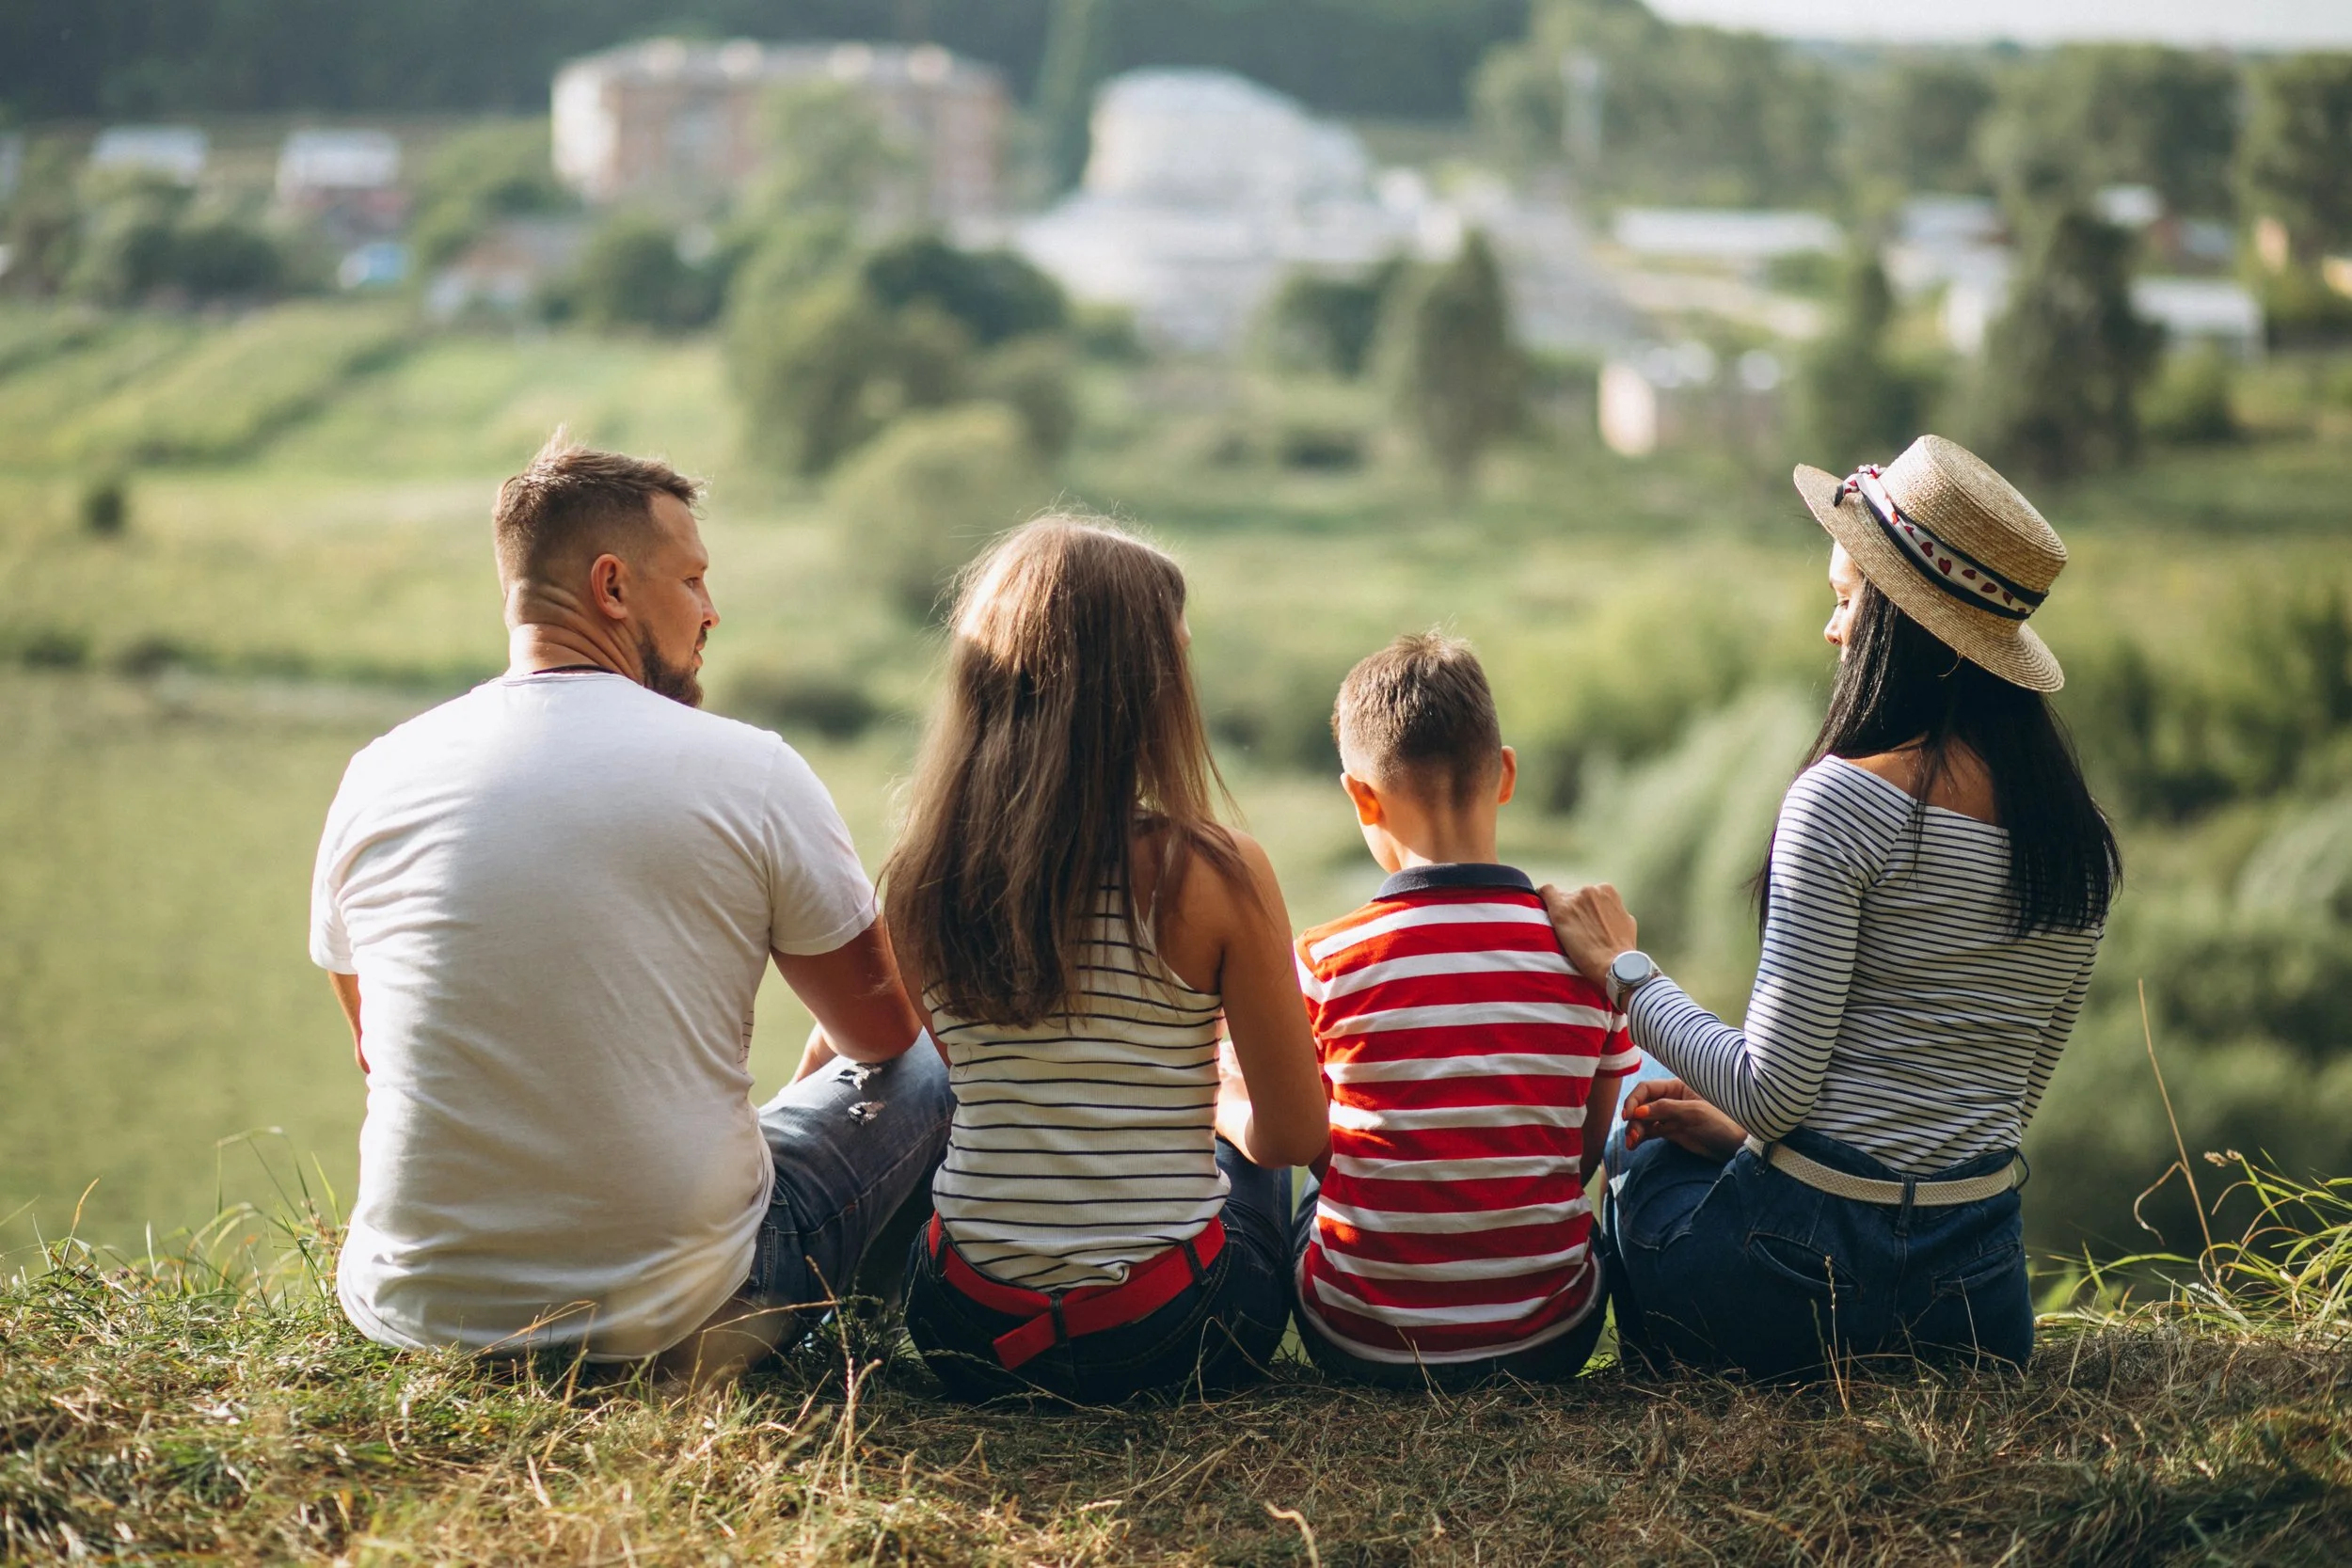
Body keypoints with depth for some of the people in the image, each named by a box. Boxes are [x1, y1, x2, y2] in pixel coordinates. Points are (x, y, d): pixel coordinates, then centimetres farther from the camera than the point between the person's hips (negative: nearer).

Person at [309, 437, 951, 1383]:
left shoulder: (378, 779, 1)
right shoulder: (749, 772, -9)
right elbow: (882, 1029, 5)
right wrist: (804, 1086, 29)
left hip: (416, 1312, 4)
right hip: (674, 1323, -4)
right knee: (928, 1069, 20)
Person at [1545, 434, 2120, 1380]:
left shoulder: (1847, 798, -16)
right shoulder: (2082, 842, 5)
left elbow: (1773, 1090, -17)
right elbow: (2003, 1099, 13)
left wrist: (1622, 972, -2)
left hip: (1808, 1260, -5)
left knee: (1641, 1134, 28)